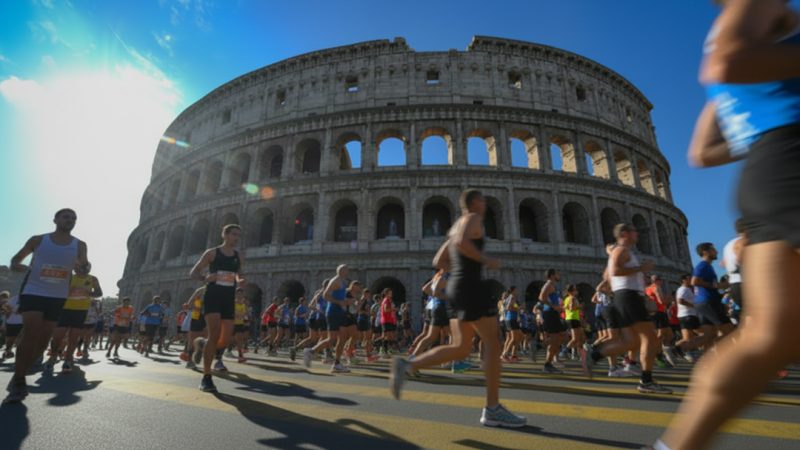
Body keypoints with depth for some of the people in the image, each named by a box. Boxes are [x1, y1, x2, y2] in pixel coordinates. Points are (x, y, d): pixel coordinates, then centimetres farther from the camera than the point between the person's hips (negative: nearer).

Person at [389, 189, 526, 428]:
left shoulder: (456, 227, 24)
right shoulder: (473, 218, -2)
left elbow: (438, 261, 24)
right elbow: (461, 242, -24)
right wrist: (485, 260, -13)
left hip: (456, 286, 9)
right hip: (470, 286, -9)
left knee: (461, 348, 8)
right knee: (492, 343, -2)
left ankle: (406, 365, 1)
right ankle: (492, 409, 4)